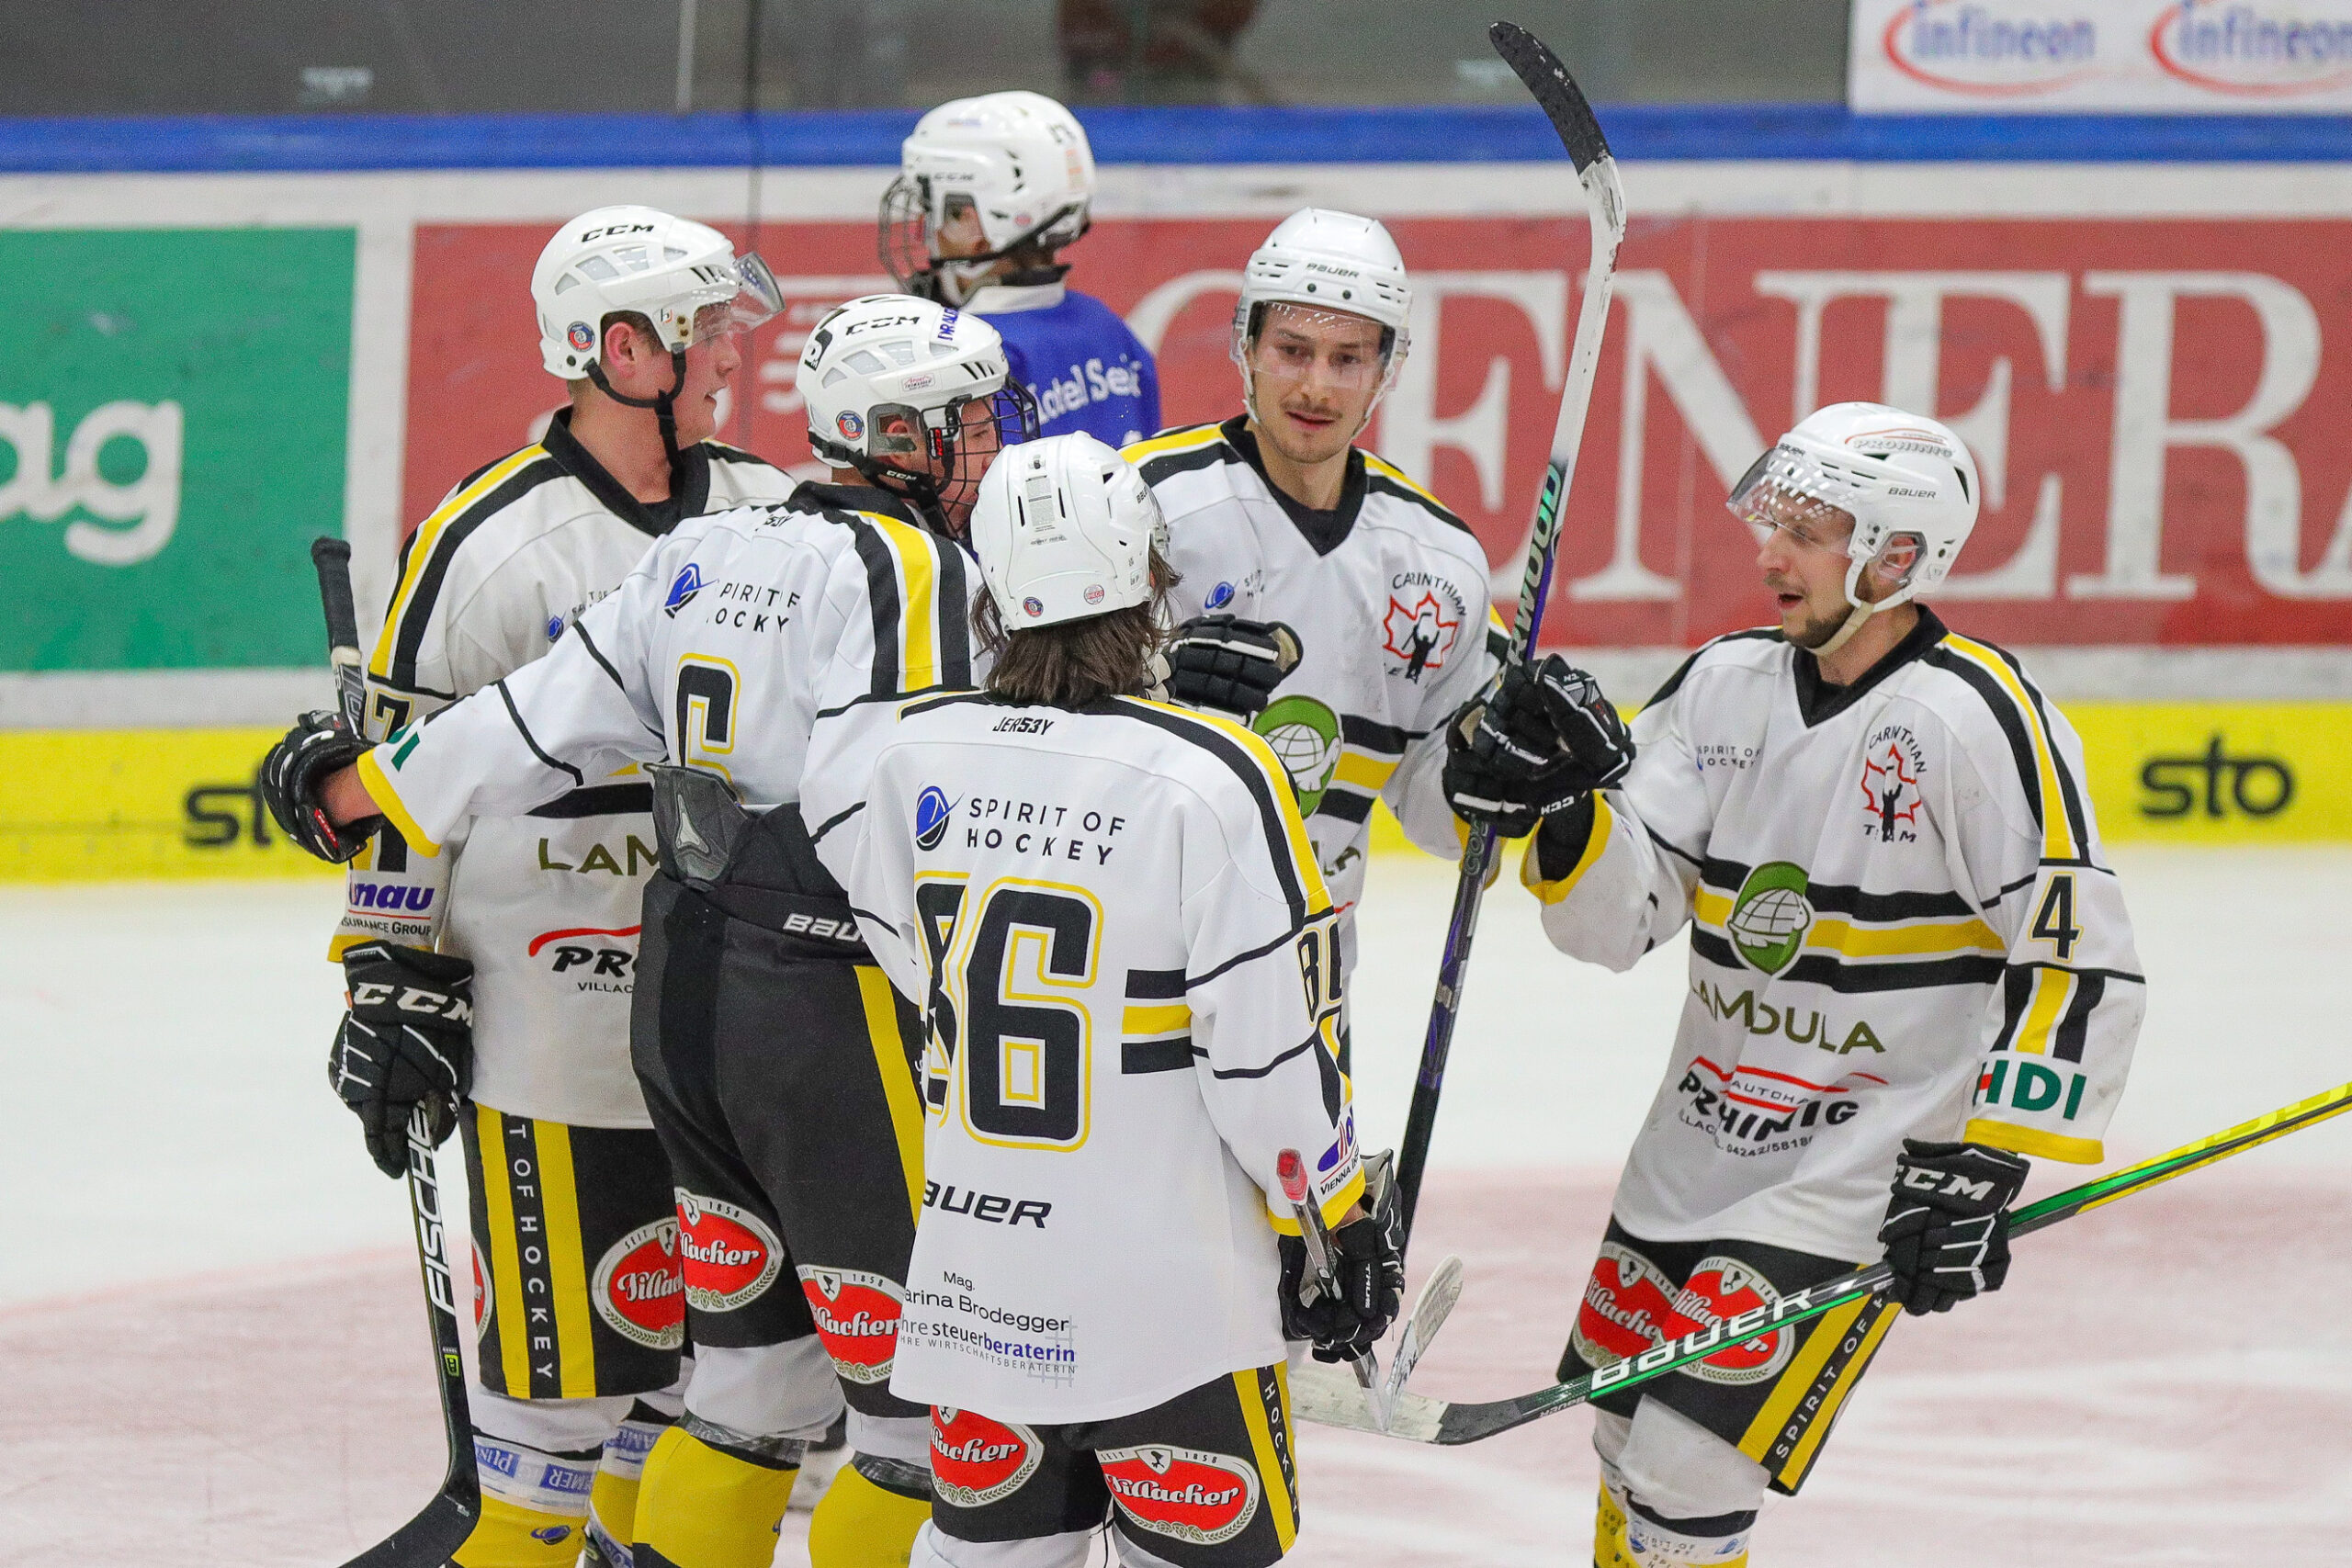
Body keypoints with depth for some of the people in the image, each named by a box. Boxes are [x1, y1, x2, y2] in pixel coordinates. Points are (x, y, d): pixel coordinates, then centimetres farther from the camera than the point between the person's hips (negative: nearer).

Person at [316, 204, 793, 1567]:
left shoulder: (768, 511, 7)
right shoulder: (488, 544, -10)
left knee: (707, 1301, 11)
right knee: (567, 1305, -3)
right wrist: (390, 986, -7)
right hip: (551, 1018, -6)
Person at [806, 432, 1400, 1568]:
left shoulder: (912, 756, -3)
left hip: (971, 1286, 5)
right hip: (1169, 1292, -5)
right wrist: (1342, 1220, -2)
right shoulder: (1210, 777, -18)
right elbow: (1270, 1049, -15)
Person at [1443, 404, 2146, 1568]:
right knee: (1628, 1441, 17)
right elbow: (1623, 916, 2)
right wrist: (1569, 804, -18)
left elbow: (2082, 961, -16)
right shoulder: (1725, 687, 4)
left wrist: (1984, 1165, -19)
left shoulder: (1977, 720, -17)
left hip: (1858, 1184, -7)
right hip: (1694, 1154, 7)